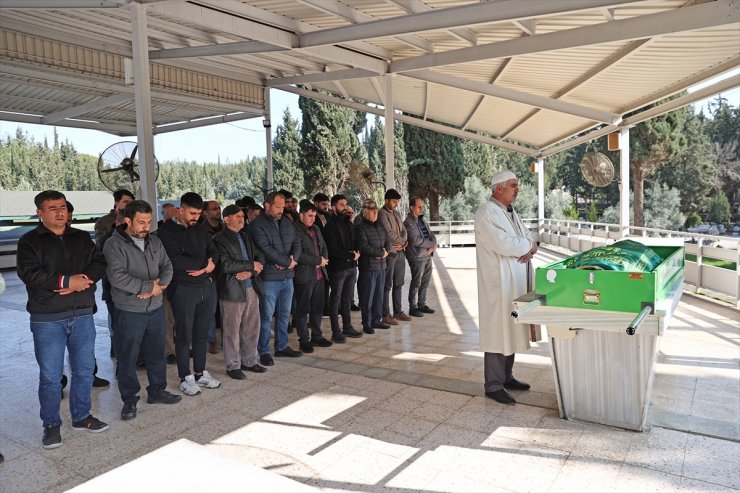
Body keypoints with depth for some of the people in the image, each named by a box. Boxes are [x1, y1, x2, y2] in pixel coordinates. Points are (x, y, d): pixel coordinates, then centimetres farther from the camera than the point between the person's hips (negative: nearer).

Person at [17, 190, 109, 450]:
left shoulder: (82, 238, 11)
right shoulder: (29, 241, -2)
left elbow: (99, 262, 2)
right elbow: (29, 273, -15)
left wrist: (83, 279, -17)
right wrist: (67, 281, -19)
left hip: (83, 314, 4)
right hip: (47, 319, -4)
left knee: (84, 370, 12)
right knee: (50, 375, 3)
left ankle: (82, 416, 29)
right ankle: (51, 425, 20)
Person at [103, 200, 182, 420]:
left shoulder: (154, 241, 7)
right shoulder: (114, 245, -13)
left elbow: (167, 265, 7)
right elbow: (117, 276, -23)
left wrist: (160, 284, -14)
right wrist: (150, 287, -18)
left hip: (156, 308, 6)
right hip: (129, 312, -6)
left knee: (156, 353, 16)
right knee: (128, 358, 6)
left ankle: (157, 391, 32)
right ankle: (129, 400, 21)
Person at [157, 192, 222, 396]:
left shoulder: (200, 230, 13)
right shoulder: (167, 231, -8)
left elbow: (213, 252, 10)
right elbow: (176, 260, -19)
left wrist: (208, 266, -12)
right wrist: (203, 262, -11)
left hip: (206, 286, 6)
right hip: (183, 289, -6)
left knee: (202, 333, 14)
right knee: (184, 335, 4)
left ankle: (200, 373, 27)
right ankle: (186, 378, 16)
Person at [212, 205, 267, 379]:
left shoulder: (245, 237, 15)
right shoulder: (219, 239, -7)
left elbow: (260, 257, 11)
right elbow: (225, 265, -18)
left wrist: (250, 272, -8)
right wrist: (251, 265, -12)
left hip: (251, 288, 7)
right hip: (232, 291, -6)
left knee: (252, 328, 12)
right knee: (232, 330, 3)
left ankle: (249, 361, 26)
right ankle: (233, 366, 16)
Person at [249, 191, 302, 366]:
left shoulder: (287, 223, 13)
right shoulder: (257, 225, -10)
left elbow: (296, 244, 11)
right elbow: (266, 249, -19)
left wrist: (294, 259, -10)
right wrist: (288, 262, -14)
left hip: (287, 277, 7)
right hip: (269, 278, -7)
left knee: (284, 314, 15)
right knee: (266, 316, 1)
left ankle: (282, 346, 28)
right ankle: (264, 352, 12)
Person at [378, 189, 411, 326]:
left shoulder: (396, 213, 15)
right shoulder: (382, 213, -10)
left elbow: (403, 230, 13)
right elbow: (389, 233, -16)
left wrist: (404, 242, -7)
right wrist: (402, 242, -3)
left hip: (400, 252, 8)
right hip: (389, 253, -8)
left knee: (398, 284, 13)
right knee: (387, 285, -2)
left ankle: (398, 311, 24)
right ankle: (385, 315, 5)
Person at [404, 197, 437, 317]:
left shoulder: (422, 220, 16)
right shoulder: (408, 222, -12)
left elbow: (431, 234, 15)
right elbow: (415, 240, -20)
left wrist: (433, 246, -6)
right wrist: (432, 244, -10)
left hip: (428, 256, 8)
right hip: (417, 257, -8)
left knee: (425, 282, 14)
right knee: (416, 283, -1)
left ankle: (421, 304, 26)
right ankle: (413, 308, 9)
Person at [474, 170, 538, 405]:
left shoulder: (510, 211, 17)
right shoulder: (487, 212, -13)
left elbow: (528, 237, 15)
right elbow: (503, 244, -24)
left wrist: (531, 247, -9)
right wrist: (528, 244, -7)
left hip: (516, 282, 9)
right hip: (498, 282, -9)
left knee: (511, 329, 14)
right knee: (498, 331, -4)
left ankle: (506, 376, 27)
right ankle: (493, 385, 6)